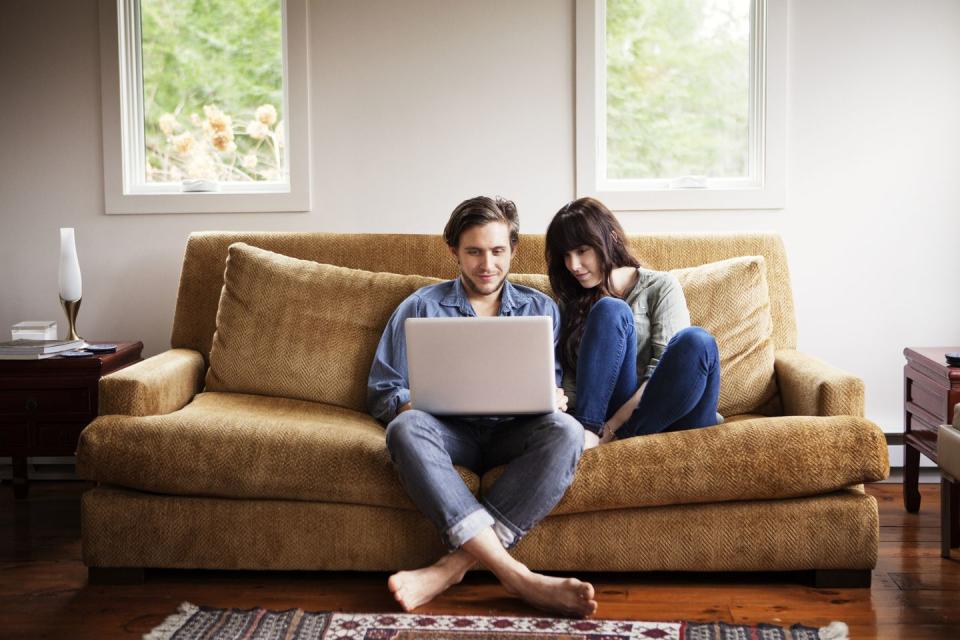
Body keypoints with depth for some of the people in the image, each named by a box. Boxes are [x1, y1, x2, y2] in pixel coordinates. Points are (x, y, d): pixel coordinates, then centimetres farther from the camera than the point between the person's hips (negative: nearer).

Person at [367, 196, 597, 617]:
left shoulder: (540, 309, 21)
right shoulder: (421, 308, 17)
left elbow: (558, 387, 17)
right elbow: (382, 394, 12)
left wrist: (556, 397, -9)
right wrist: (417, 404, -12)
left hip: (515, 433, 1)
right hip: (451, 431, -1)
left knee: (565, 429, -33)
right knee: (407, 429, -36)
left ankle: (454, 566, -38)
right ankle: (516, 575, -46)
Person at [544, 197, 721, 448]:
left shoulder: (660, 286, 8)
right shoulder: (572, 303, 20)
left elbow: (666, 364, -6)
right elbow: (569, 377, 11)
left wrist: (612, 426, -18)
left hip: (663, 412, -1)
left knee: (697, 342, -31)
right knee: (610, 311, -20)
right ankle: (586, 432, -32)